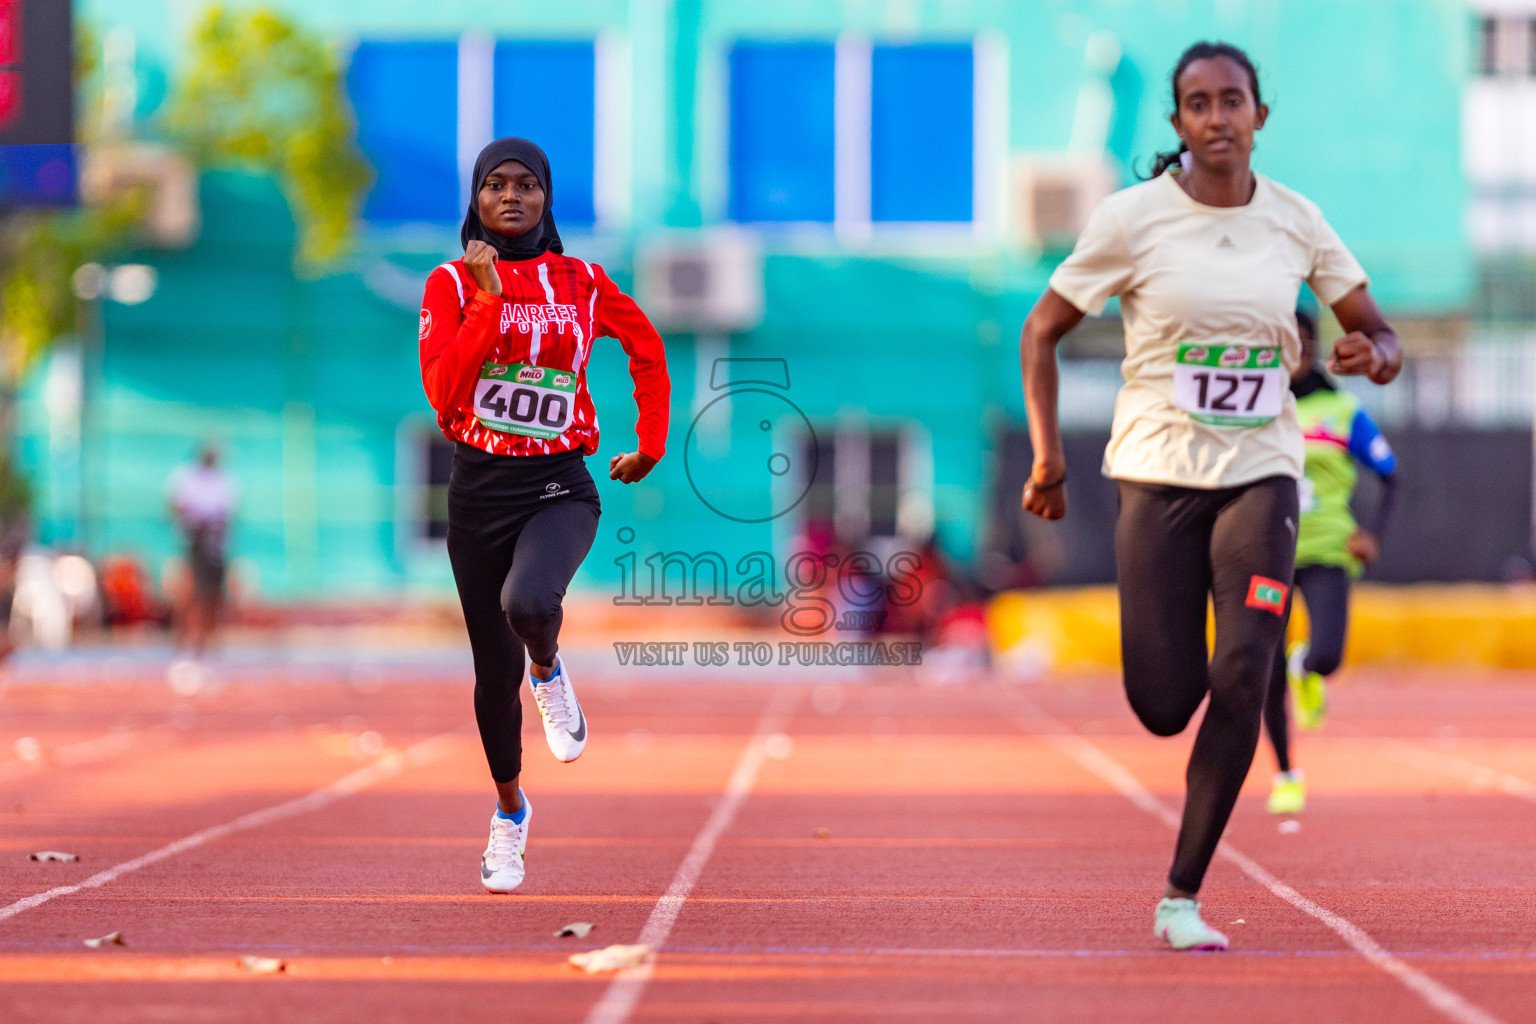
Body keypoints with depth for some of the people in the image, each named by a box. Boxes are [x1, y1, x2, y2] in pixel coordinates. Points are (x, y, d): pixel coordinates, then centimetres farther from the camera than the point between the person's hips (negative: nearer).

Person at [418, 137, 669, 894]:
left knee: (527, 602, -33)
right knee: (494, 668, 8)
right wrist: (488, 299, -19)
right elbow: (443, 392, -15)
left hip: (560, 489, -1)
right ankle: (508, 810, 32)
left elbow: (646, 347, 20)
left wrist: (651, 447, 19)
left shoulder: (581, 283, 2)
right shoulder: (453, 284, -1)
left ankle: (549, 672, 3)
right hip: (480, 489, 1)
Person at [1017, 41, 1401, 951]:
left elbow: (1380, 333, 11)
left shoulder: (1296, 221, 3)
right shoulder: (1135, 217, -5)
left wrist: (1375, 354, -13)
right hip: (1159, 472, -1)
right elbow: (1042, 331, 2)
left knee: (1244, 677, -15)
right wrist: (1048, 452, -8)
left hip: (1261, 473, 1)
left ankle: (1182, 898, -6)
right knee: (1164, 707, -5)